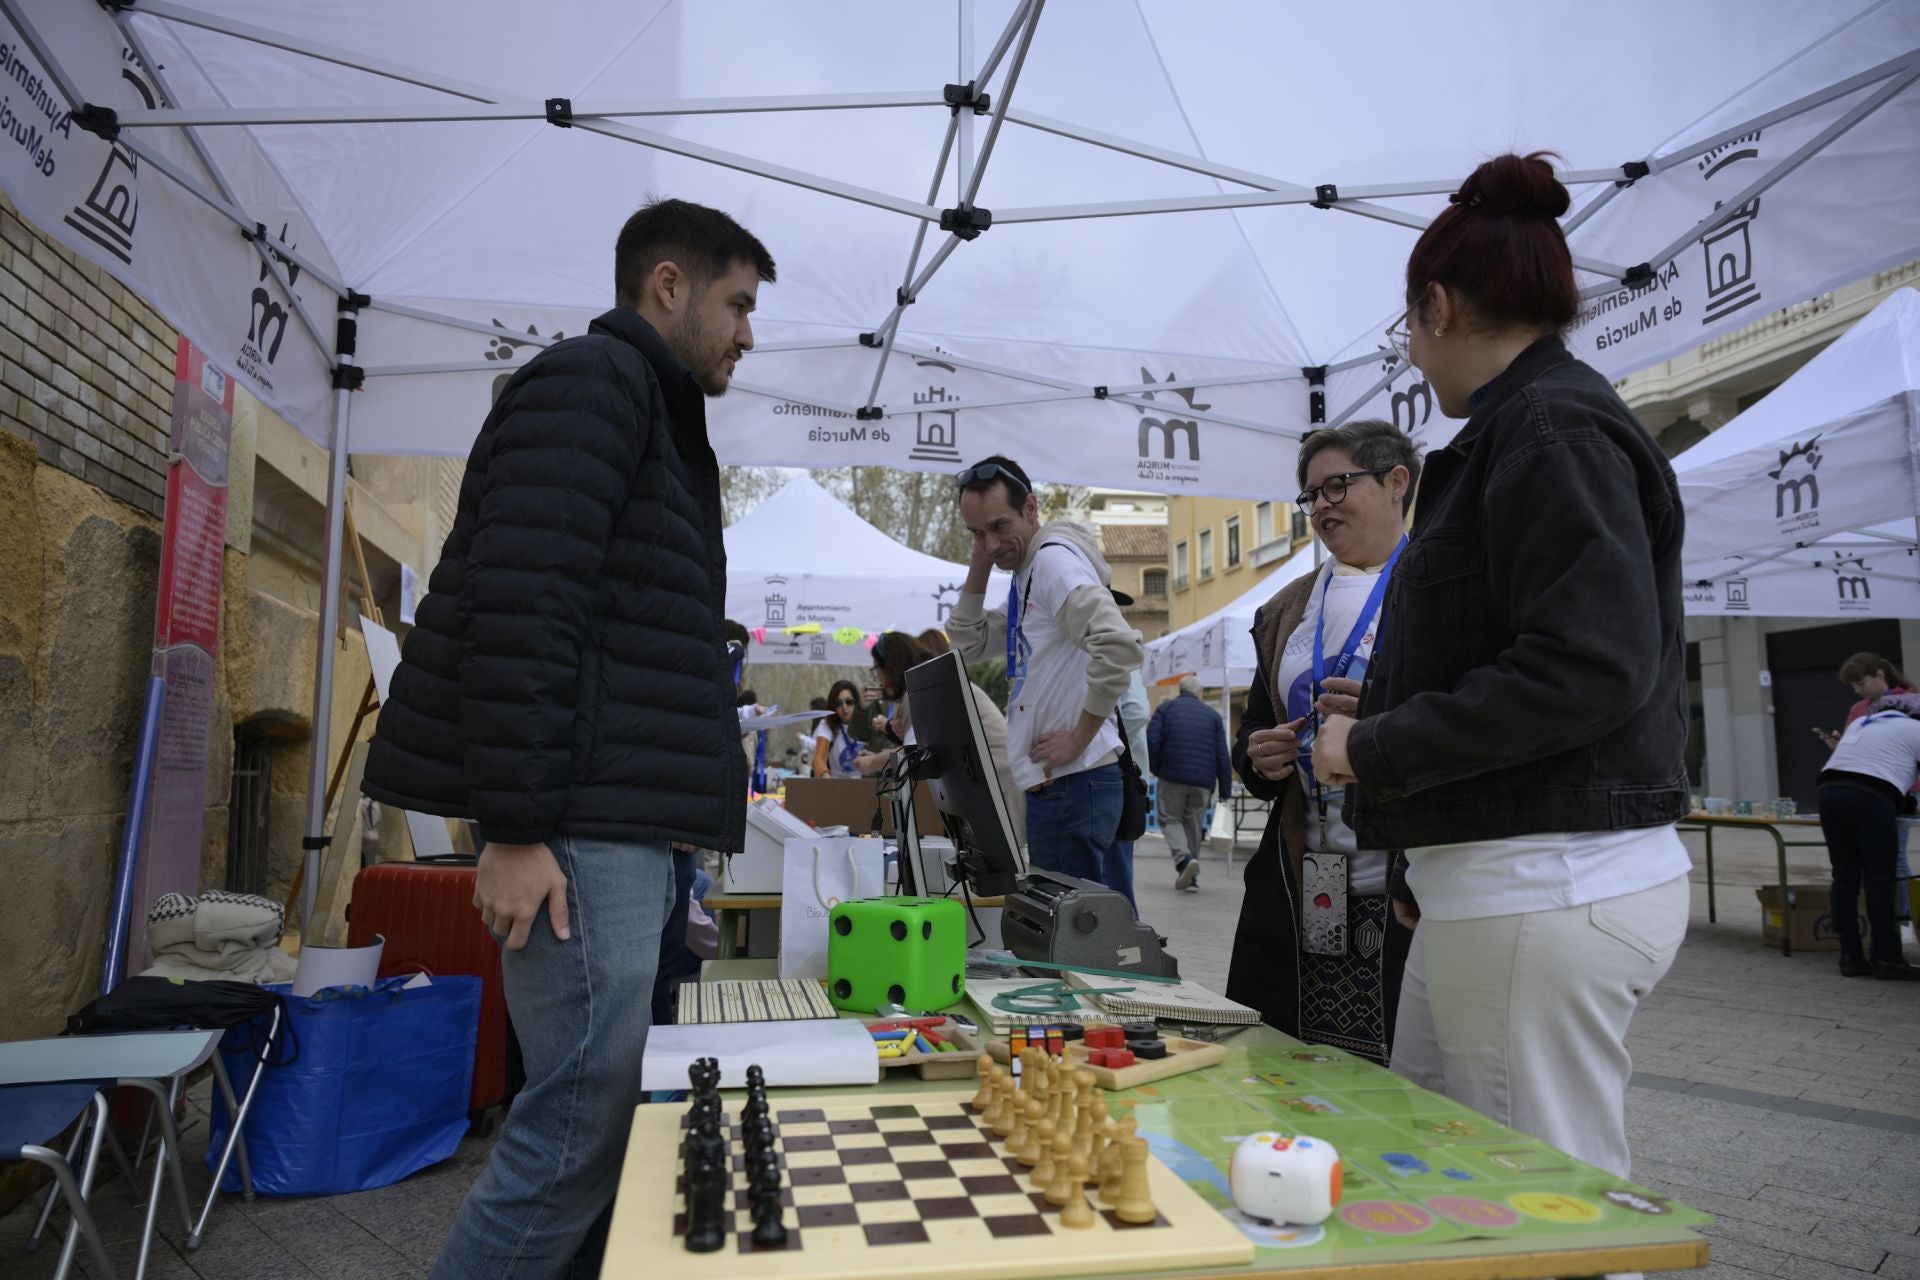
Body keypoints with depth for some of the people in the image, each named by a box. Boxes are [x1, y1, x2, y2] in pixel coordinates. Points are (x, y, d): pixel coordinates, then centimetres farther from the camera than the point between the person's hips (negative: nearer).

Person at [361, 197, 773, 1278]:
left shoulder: (652, 413, 24)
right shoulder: (592, 380, -6)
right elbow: (519, 607, -19)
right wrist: (515, 831, -21)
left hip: (624, 823, 10)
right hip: (583, 825, -10)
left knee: (600, 1109, 14)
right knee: (582, 1120, -5)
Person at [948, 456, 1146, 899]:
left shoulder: (1054, 559, -12)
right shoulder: (1026, 573, 17)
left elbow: (1119, 646, -26)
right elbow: (968, 644, 19)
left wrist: (1079, 739, -18)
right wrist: (979, 564, 10)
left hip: (1070, 782, -10)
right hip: (1057, 782, 10)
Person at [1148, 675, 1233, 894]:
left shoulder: (1165, 708, 7)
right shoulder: (1213, 715, 13)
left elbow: (1152, 740, -6)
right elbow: (1223, 755, 7)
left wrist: (1155, 769, 7)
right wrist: (1225, 789, 8)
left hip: (1171, 777, -2)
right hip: (1203, 781, 2)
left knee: (1170, 820, 8)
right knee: (1194, 825, 11)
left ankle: (1183, 858, -18)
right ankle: (1190, 878, 13)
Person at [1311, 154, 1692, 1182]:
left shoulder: (1548, 426, -12)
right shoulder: (1520, 429, 18)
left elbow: (1593, 667, -23)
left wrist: (1376, 747, -13)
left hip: (1545, 890, -10)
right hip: (1489, 882, 10)